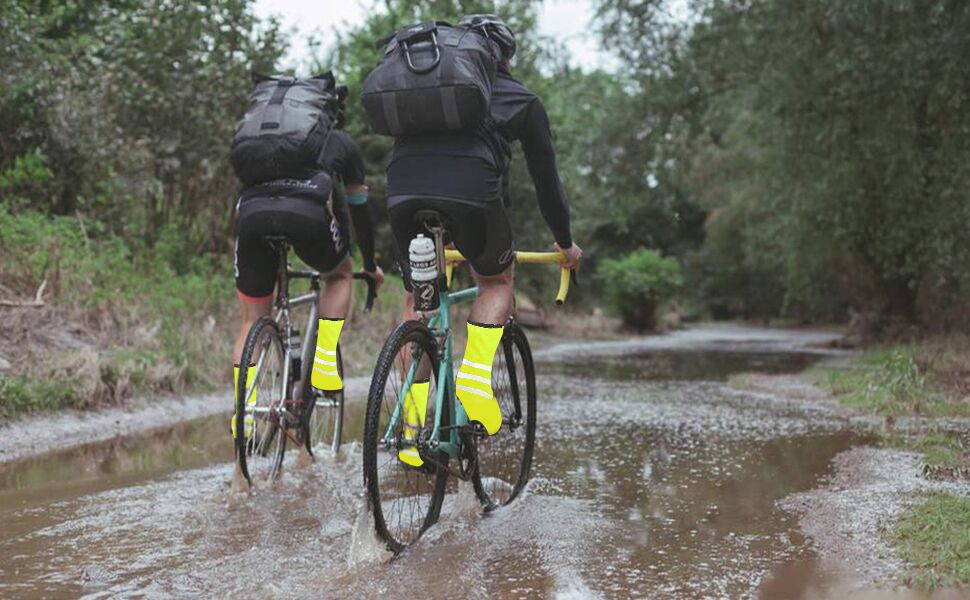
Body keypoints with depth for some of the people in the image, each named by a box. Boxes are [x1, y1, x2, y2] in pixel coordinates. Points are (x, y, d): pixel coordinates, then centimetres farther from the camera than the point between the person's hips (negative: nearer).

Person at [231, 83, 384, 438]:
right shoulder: (341, 142, 31)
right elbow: (359, 207, 35)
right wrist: (370, 265, 47)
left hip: (252, 212, 2)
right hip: (308, 213, -2)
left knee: (251, 322, 15)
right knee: (340, 275, 29)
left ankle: (241, 419, 6)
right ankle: (325, 368, 15)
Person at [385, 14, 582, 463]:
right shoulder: (522, 100, 26)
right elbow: (545, 177, 28)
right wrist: (566, 242, 42)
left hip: (402, 189, 3)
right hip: (470, 187, -3)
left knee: (418, 299, 19)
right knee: (496, 280, 24)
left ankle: (415, 427, 13)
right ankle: (474, 384, 3)